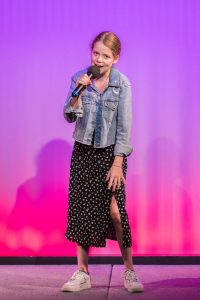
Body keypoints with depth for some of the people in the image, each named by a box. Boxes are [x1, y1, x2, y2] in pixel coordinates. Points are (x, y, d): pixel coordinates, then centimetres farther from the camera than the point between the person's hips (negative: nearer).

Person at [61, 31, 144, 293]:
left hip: (111, 151, -3)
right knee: (81, 209, 3)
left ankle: (129, 271, 5)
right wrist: (79, 92, -21)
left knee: (115, 210, -11)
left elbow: (124, 126, -10)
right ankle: (82, 273, 12)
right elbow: (70, 117, -4)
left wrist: (117, 163, -14)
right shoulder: (79, 78, -2)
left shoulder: (122, 84, -9)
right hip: (83, 151, 3)